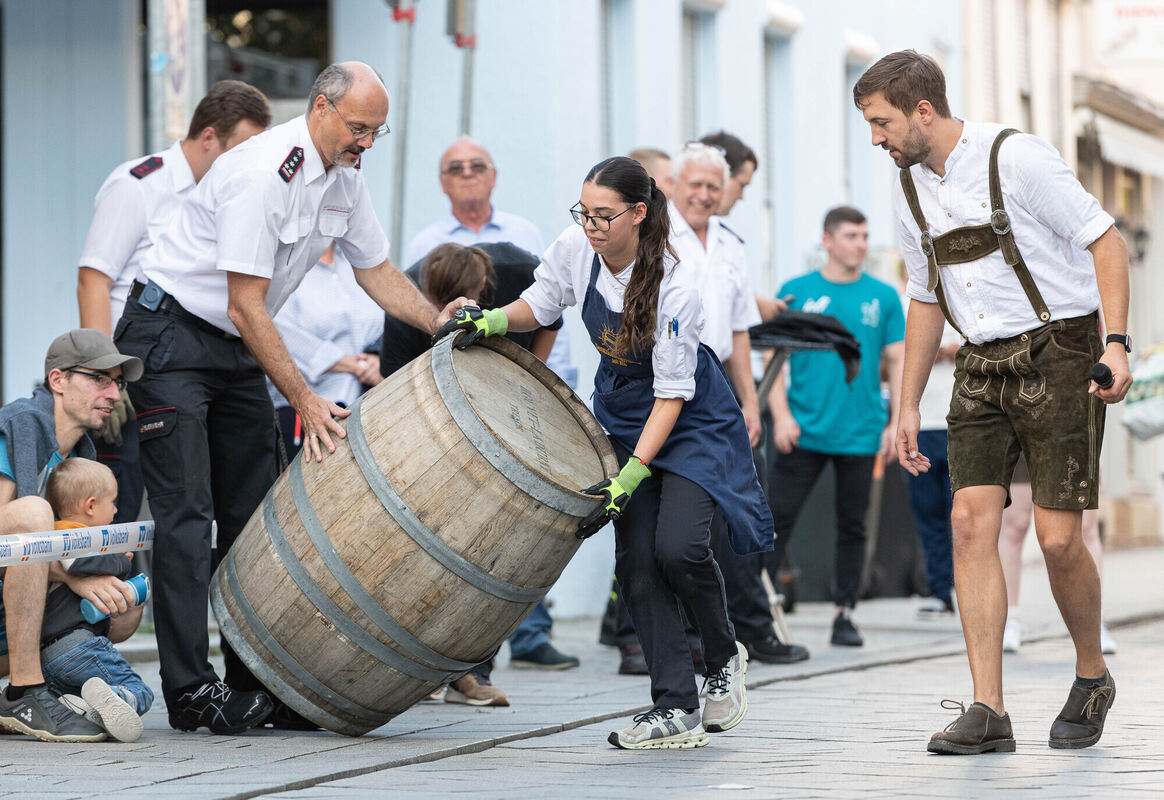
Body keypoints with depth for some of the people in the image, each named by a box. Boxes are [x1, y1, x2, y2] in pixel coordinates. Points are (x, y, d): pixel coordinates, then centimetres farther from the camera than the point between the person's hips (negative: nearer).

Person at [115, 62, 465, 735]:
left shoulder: (344, 177, 1)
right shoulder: (263, 173, -26)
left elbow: (377, 270, 12)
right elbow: (245, 306, -27)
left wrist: (439, 323, -6)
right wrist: (306, 400, -28)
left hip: (239, 349, 9)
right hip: (172, 333, -9)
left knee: (253, 514, 5)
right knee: (186, 513, -12)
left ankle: (255, 683, 7)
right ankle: (190, 690, -13)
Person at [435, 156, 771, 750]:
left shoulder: (674, 286, -28)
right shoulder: (574, 250, -13)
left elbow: (672, 393, -25)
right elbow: (540, 304, 8)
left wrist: (629, 478, -30)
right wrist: (494, 320, -14)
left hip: (691, 419, -5)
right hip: (621, 416, 5)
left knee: (676, 545, -23)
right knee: (635, 560, -9)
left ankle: (724, 657, 7)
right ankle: (676, 709, -9)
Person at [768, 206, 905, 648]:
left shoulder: (883, 297, 6)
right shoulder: (795, 292, 2)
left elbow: (898, 362, 8)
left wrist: (896, 423, 0)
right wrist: (780, 414, -10)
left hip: (861, 434, 2)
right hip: (803, 431, -1)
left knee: (853, 527, 7)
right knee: (777, 520, -4)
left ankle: (844, 615, 16)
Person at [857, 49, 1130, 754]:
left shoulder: (1017, 158, -12)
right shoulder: (911, 193, 9)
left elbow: (1105, 239, -10)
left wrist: (1117, 342, -20)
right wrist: (909, 406, 18)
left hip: (1058, 353, -6)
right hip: (983, 366, 6)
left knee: (1057, 537, -8)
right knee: (971, 522, -9)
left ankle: (1092, 678, 18)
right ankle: (988, 713, -10)